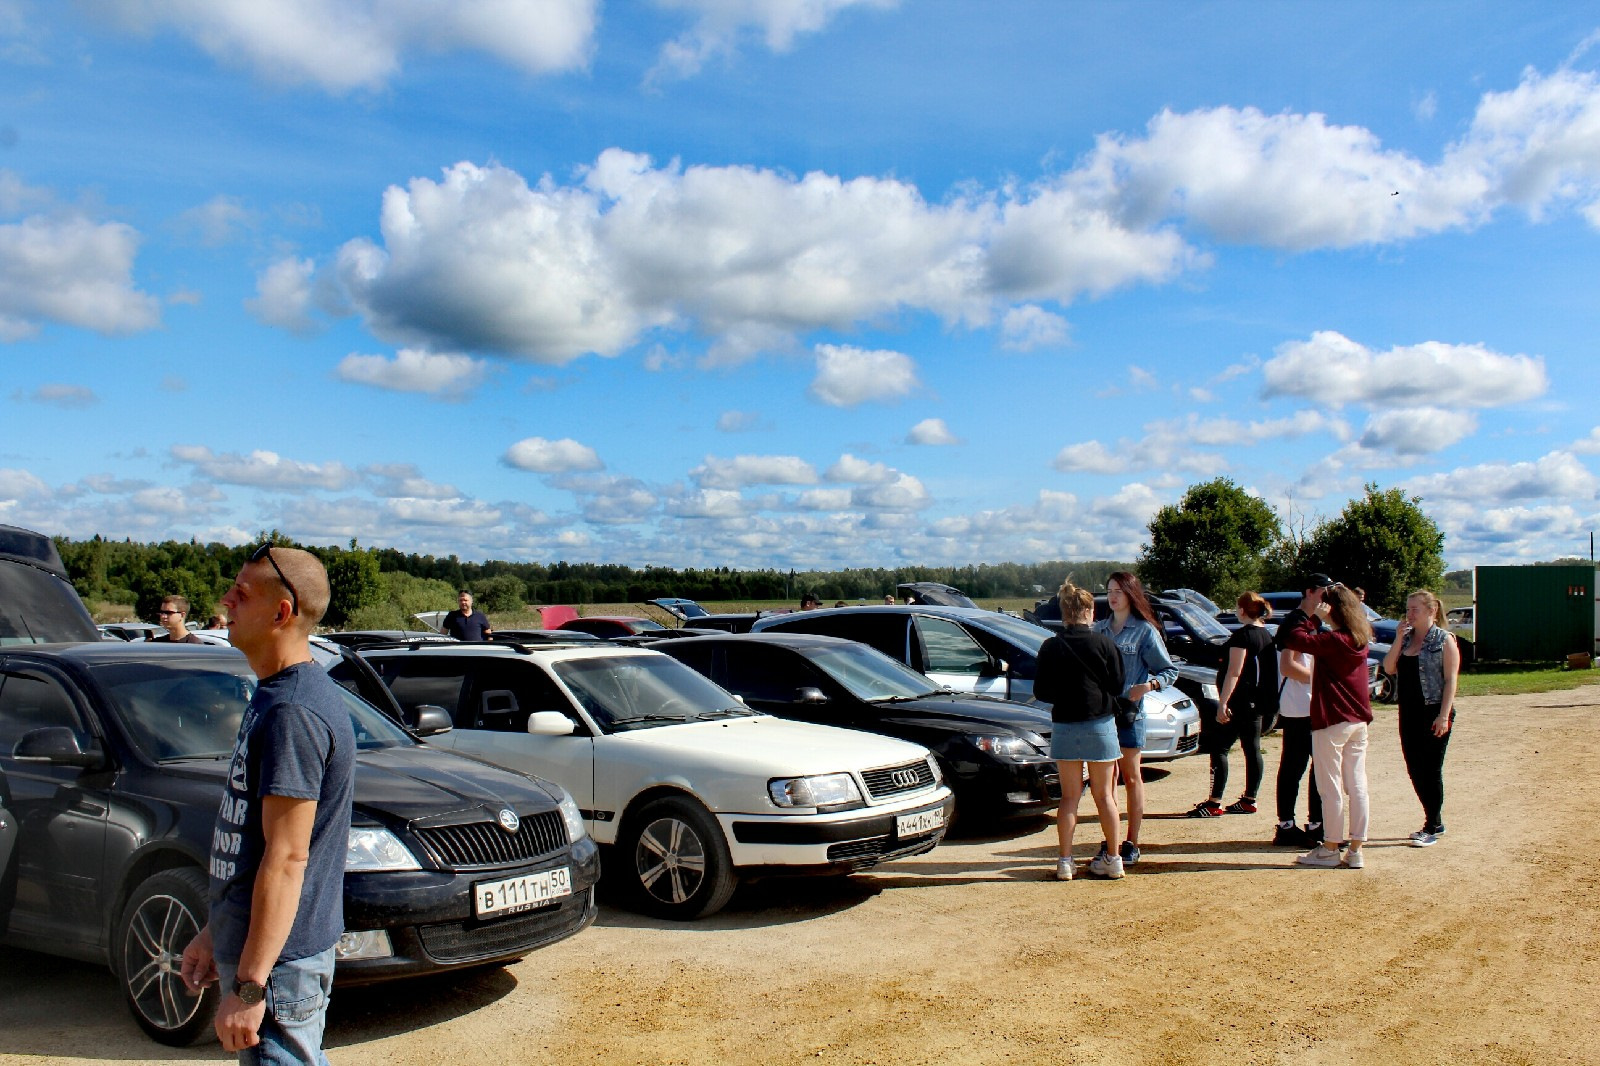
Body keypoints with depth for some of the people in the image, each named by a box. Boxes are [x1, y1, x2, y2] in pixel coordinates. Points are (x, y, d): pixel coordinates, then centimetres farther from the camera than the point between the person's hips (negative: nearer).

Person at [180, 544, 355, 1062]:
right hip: (248, 944, 10)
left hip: (278, 960, -10)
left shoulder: (293, 714, -22)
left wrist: (250, 984, -21)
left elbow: (287, 858, -24)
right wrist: (215, 933, 20)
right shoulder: (275, 695, 10)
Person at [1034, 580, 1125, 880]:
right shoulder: (1103, 643, -7)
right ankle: (1113, 859, 16)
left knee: (1069, 797, 9)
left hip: (1064, 727, 1)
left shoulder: (1050, 647, -4)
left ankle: (1064, 861, 7)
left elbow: (1041, 692, -1)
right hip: (1100, 724, -1)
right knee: (1104, 795, 10)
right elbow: (1117, 685, -2)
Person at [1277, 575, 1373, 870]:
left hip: (1331, 721, -7)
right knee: (1357, 785, 8)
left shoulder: (1332, 641, -17)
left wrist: (1304, 609, -15)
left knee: (1332, 788, 1)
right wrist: (1309, 613, 14)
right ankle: (1356, 850, 13)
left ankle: (1330, 849, 9)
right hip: (1358, 721, 7)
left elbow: (1290, 637, -26)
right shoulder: (1360, 639, 6)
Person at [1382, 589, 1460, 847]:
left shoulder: (1444, 640, -7)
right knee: (1415, 769, 10)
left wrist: (1444, 715, -18)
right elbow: (1389, 668, 2)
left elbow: (1451, 679, -11)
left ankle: (1432, 828, 8)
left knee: (1431, 769, -2)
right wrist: (1399, 638, -6)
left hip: (1434, 713, -6)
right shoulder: (1406, 638, 11)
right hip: (1409, 712, 6)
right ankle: (1435, 821, 24)